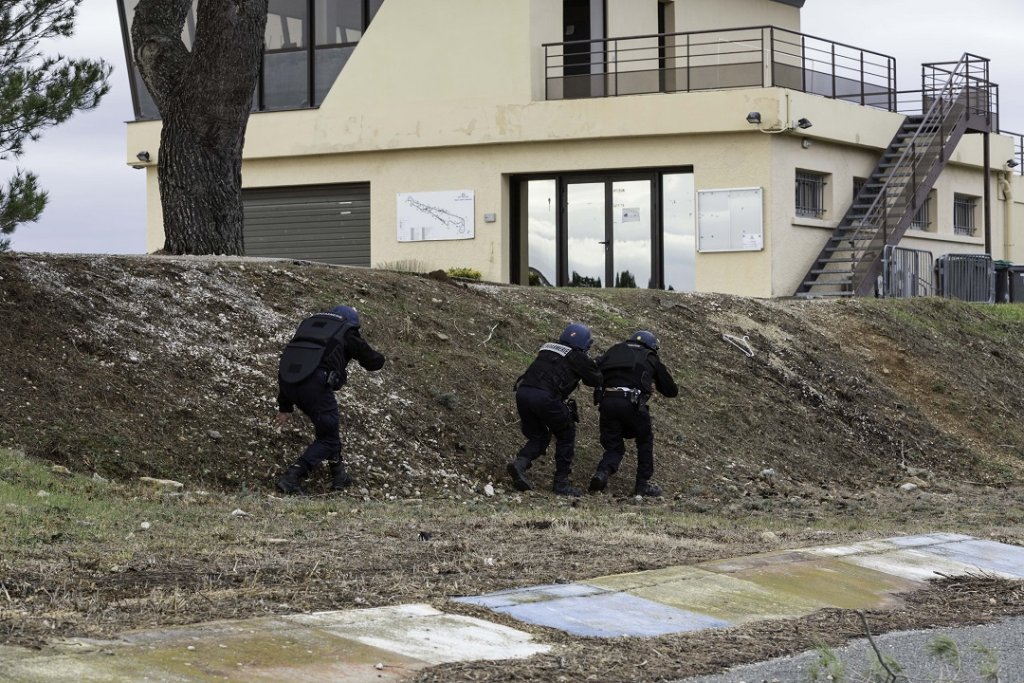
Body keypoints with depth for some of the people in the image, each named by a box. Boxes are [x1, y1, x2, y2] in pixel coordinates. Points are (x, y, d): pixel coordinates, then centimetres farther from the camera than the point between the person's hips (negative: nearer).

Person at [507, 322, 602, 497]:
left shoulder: (547, 348, 24)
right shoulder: (578, 358, 8)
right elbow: (596, 380, 16)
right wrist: (595, 366, 36)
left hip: (522, 391, 6)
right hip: (544, 397, -5)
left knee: (538, 436, 22)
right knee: (566, 436, 16)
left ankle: (520, 463, -4)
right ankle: (561, 482, 13)